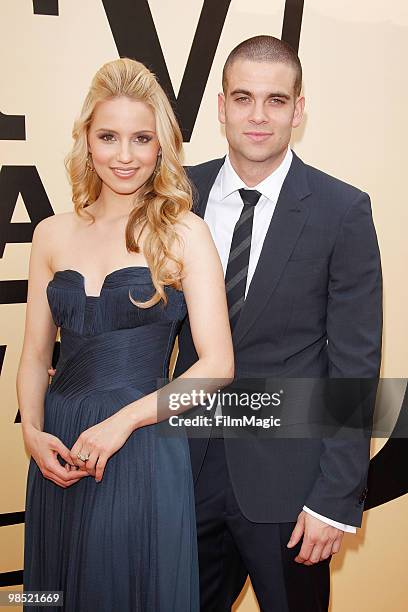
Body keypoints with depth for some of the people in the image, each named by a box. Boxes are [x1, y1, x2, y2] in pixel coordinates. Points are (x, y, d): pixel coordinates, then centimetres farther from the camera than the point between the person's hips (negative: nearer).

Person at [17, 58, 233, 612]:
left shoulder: (185, 232, -6)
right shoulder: (52, 235, 5)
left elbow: (217, 365, -10)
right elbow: (35, 354, 10)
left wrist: (121, 421, -15)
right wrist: (32, 431, -6)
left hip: (143, 455, -4)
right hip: (59, 452, 4)